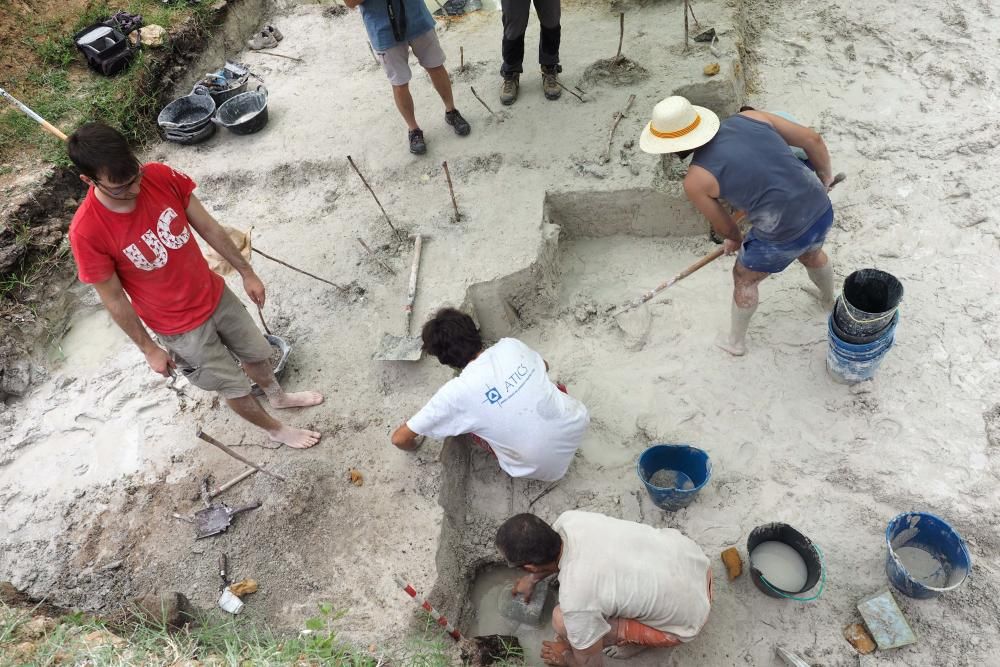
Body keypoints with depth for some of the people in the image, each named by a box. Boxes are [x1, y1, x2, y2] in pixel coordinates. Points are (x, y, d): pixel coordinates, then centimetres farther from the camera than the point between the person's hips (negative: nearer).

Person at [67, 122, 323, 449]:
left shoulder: (161, 176, -18)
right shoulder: (86, 232, -28)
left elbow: (208, 227, -4)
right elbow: (114, 300, -16)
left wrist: (246, 272, 5)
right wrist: (149, 349, -6)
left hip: (215, 295, 4)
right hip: (180, 328, -4)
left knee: (257, 352, 26)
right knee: (234, 386, 14)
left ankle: (277, 395, 58)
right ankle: (276, 430, 42)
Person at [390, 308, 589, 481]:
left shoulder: (456, 392, -16)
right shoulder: (511, 345, -6)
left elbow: (399, 438, -7)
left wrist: (413, 446, 15)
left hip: (545, 468, -4)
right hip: (576, 426, 5)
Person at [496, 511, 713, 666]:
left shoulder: (576, 599, -31)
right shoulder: (570, 519, -15)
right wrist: (533, 579, 28)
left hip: (684, 617, -6)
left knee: (562, 620, -13)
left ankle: (643, 636, 11)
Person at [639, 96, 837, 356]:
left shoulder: (695, 179, -12)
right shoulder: (750, 117, -1)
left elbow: (722, 225, 4)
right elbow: (813, 141, 3)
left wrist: (735, 239, 27)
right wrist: (826, 179, 21)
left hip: (783, 238, -6)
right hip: (822, 212, 6)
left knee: (744, 278, 25)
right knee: (811, 254, 39)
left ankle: (735, 341, 47)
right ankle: (829, 300, 69)